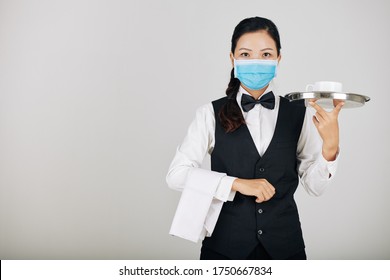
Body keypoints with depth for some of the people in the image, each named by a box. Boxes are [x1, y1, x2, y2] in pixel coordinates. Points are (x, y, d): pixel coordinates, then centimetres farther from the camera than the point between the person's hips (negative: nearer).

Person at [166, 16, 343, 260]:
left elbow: (315, 186, -3)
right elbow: (177, 174, -12)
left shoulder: (299, 114, -3)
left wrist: (330, 145, -19)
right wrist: (237, 183, -19)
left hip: (285, 245, 2)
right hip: (225, 246, -1)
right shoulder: (212, 114, -6)